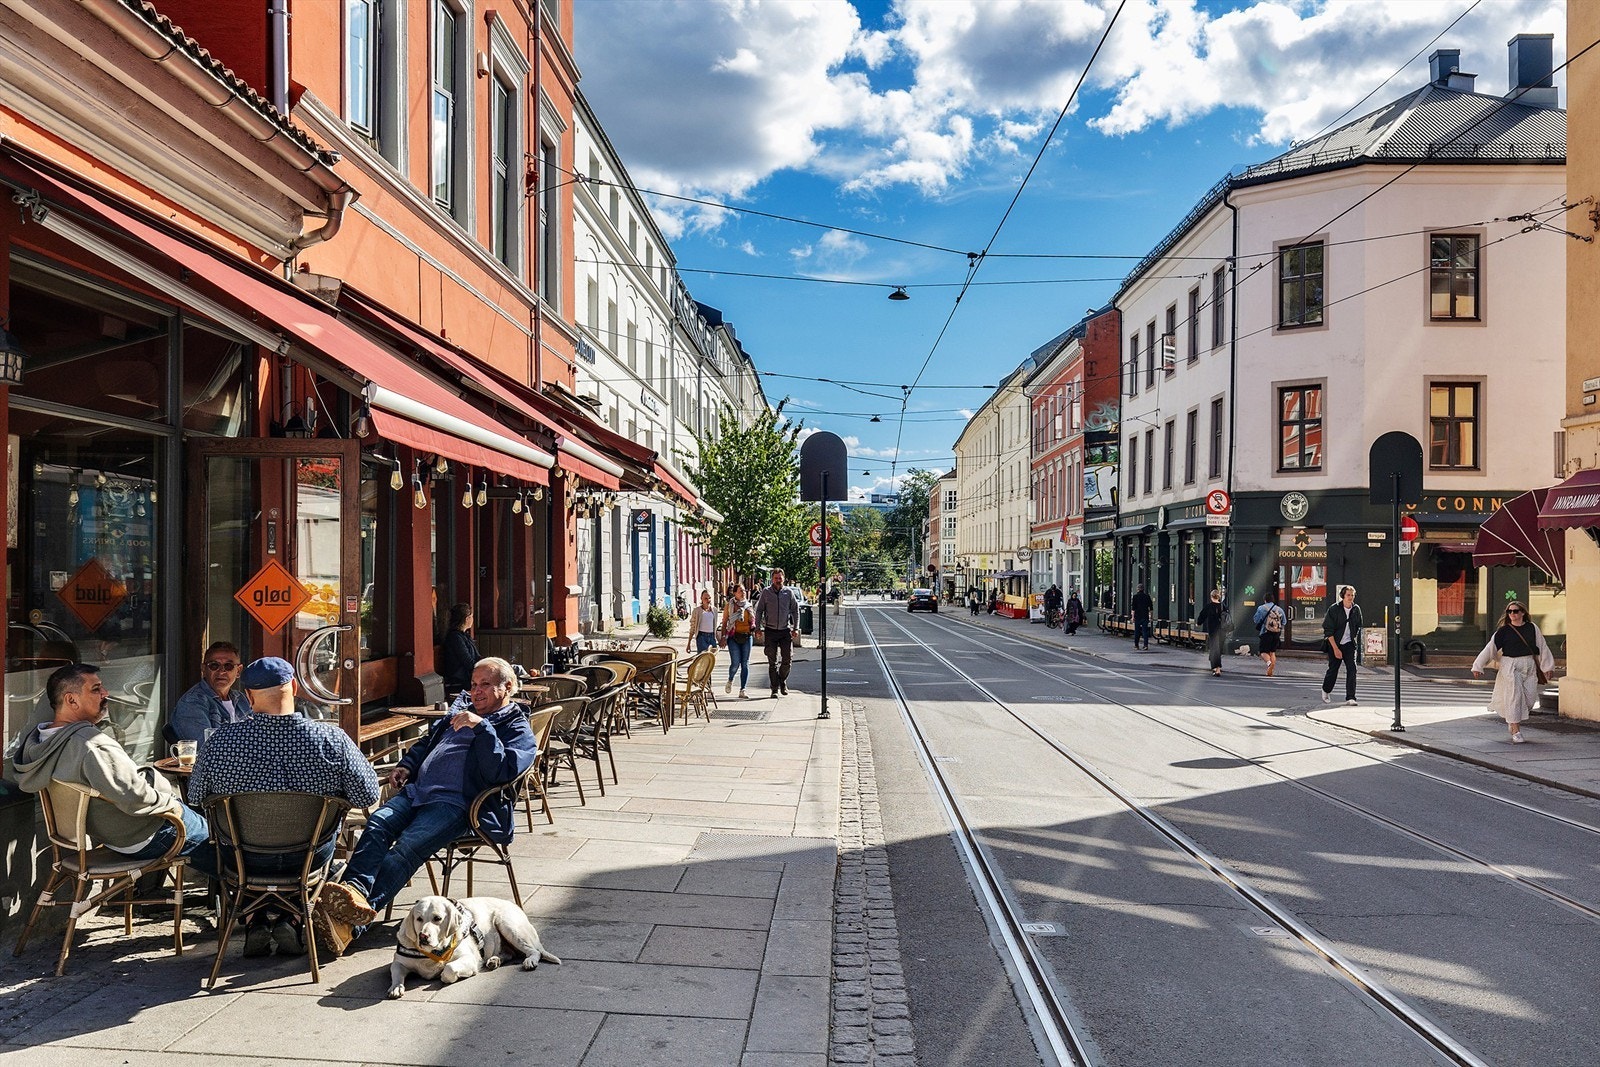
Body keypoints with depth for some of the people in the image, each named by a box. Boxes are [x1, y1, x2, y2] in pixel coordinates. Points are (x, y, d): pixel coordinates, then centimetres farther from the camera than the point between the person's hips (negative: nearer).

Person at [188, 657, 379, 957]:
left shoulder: (220, 741, -17)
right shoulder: (331, 738, -20)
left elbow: (197, 799, -1)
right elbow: (368, 796, -11)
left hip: (245, 859, 1)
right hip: (310, 858, -1)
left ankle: (256, 918, 21)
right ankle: (292, 916, 21)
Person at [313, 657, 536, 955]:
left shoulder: (519, 730, 6)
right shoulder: (460, 715, 32)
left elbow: (501, 771, -12)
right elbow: (425, 743, 42)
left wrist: (482, 727, -16)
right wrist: (406, 765, 21)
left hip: (456, 804, -7)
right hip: (416, 791, 7)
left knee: (409, 845, -30)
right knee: (378, 824, -24)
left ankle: (351, 923, -45)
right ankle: (354, 888, -44)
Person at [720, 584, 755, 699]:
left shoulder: (749, 605, 12)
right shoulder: (729, 605, 2)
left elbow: (753, 621, 21)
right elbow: (724, 622, 2)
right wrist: (723, 637, -5)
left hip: (746, 637, 3)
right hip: (733, 637, -3)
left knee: (745, 664, 0)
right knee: (735, 663, -10)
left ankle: (742, 691, 4)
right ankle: (730, 681, 22)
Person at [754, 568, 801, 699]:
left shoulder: (789, 592, 5)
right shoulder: (766, 592, 2)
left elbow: (795, 610, 10)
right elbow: (759, 610, 5)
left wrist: (795, 628, 2)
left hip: (785, 630, 1)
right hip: (770, 631, -1)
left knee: (787, 660, -1)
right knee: (772, 662, 1)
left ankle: (783, 682, 24)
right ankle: (774, 689, 7)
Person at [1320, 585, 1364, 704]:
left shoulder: (1356, 609, 1)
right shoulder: (1334, 609, -11)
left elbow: (1358, 627, 16)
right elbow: (1328, 631, -12)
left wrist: (1355, 640, 9)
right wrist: (1335, 649, -15)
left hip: (1349, 644, 3)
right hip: (1335, 644, -3)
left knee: (1352, 669, -12)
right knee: (1333, 669, 5)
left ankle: (1350, 697, -10)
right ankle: (1326, 690, 31)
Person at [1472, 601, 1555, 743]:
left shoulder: (1532, 628, 5)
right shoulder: (1504, 631, -1)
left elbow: (1542, 647, 12)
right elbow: (1490, 648, -3)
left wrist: (1547, 667, 13)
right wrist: (1478, 666, -7)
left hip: (1529, 666, 3)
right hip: (1509, 666, -3)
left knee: (1530, 698, 1)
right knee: (1514, 696, -7)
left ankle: (1513, 721, 28)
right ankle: (1516, 732, -3)